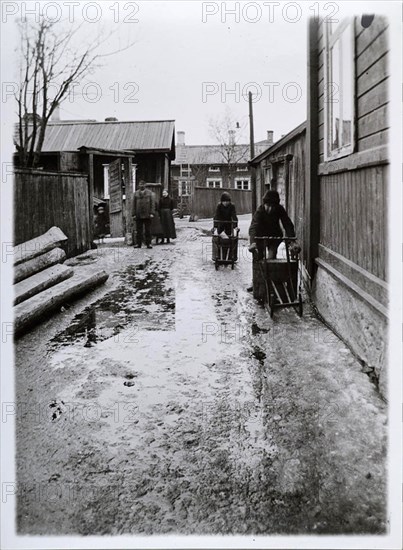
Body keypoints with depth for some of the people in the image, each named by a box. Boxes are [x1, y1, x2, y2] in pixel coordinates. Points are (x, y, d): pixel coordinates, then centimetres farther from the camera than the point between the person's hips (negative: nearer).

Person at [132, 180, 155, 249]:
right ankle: (138, 244, 5)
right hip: (138, 215, 1)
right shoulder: (136, 193, 11)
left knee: (148, 230, 1)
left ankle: (148, 243, 5)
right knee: (139, 230, 1)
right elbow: (134, 204, 10)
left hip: (147, 215, -1)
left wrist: (152, 213, -6)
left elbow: (152, 203, 3)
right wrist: (134, 214, 2)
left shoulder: (149, 193, 7)